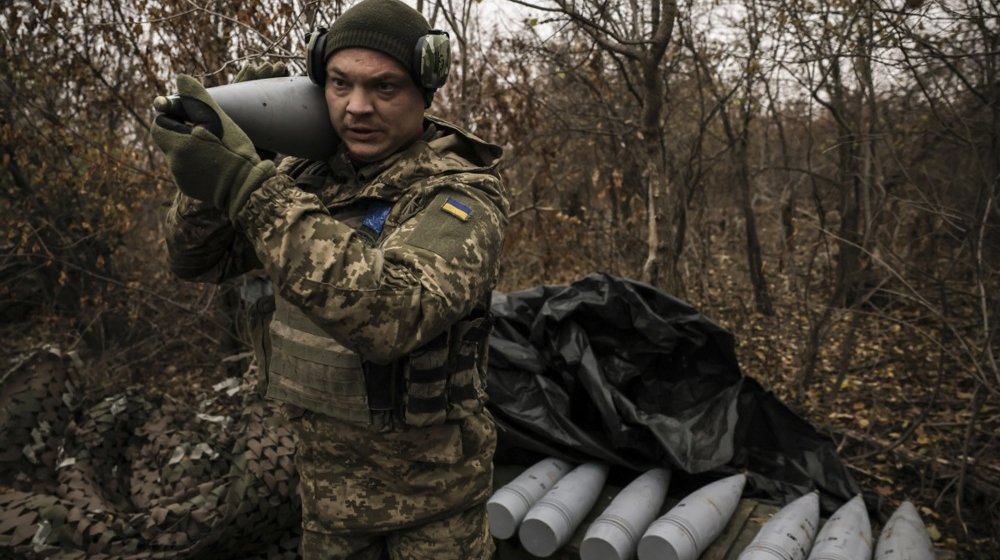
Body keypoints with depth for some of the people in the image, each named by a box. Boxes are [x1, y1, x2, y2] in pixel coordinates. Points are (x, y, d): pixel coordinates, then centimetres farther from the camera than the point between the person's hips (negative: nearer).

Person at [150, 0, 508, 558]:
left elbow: (392, 311, -38)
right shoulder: (309, 172, -3)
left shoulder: (463, 193, -21)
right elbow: (200, 260, 2)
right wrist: (211, 176, -18)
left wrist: (249, 187, -38)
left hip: (430, 484, -5)